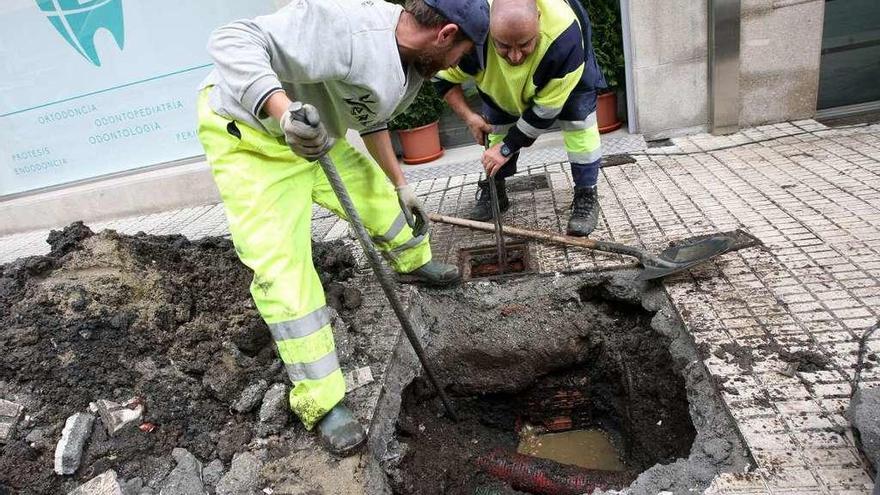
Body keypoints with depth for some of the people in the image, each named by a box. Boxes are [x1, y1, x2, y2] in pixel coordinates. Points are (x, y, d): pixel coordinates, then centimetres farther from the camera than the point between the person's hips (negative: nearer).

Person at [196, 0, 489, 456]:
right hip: (249, 137, -8)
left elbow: (371, 118, 17)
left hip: (314, 136, 9)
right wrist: (284, 112, -52)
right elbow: (233, 41, -35)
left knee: (378, 195, 18)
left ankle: (414, 262, 51)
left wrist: (400, 185, 20)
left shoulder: (412, 58, 0)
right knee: (283, 271, -12)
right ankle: (321, 403, 1)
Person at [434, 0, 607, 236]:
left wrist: (507, 148, -30)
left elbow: (545, 109, -35)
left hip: (565, 72, -2)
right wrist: (467, 115, -28)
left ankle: (586, 195, -7)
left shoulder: (564, 36, -46)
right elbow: (443, 77, -20)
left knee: (579, 121, -18)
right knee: (496, 126, 2)